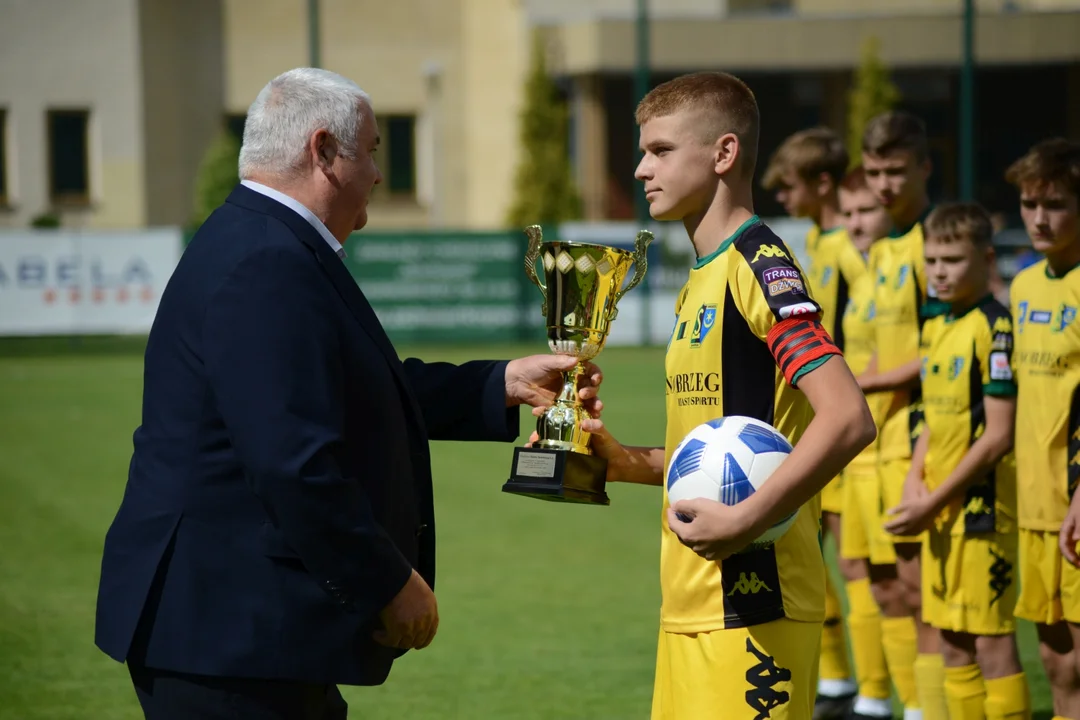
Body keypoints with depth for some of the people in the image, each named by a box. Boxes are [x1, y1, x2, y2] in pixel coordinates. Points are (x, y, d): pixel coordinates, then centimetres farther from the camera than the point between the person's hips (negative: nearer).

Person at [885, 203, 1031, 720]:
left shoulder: (995, 329, -13)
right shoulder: (935, 329, 12)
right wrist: (915, 481, 2)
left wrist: (935, 502, -15)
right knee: (953, 643, 12)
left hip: (982, 507, -8)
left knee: (991, 642, -5)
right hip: (940, 514, 8)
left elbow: (999, 435, -17)